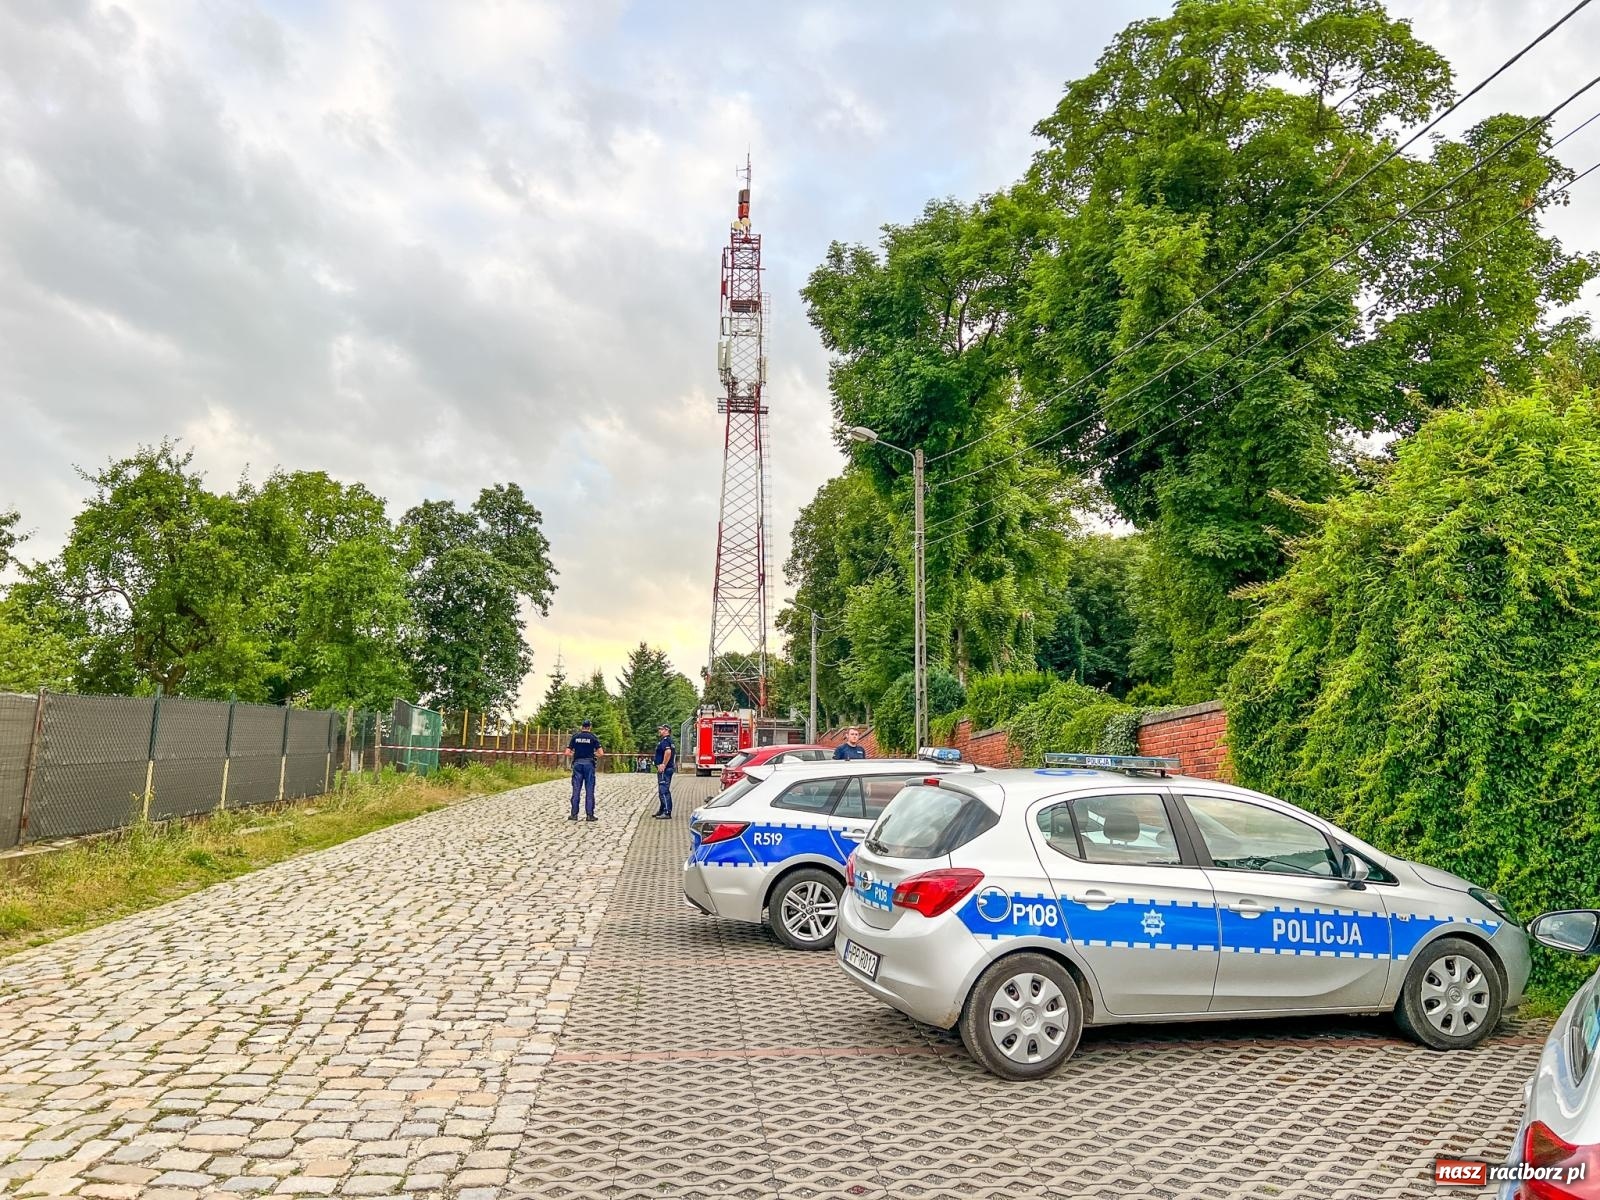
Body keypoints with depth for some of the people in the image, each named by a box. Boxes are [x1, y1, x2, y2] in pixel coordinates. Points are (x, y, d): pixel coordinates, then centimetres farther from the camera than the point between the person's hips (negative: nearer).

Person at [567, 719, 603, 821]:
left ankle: (574, 814, 5)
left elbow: (567, 753, 0)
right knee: (589, 790, 1)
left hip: (577, 763, 2)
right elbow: (601, 753, -6)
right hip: (589, 764, -2)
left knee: (576, 790, 5)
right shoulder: (592, 737, 0)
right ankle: (589, 815, 1)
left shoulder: (575, 736, 5)